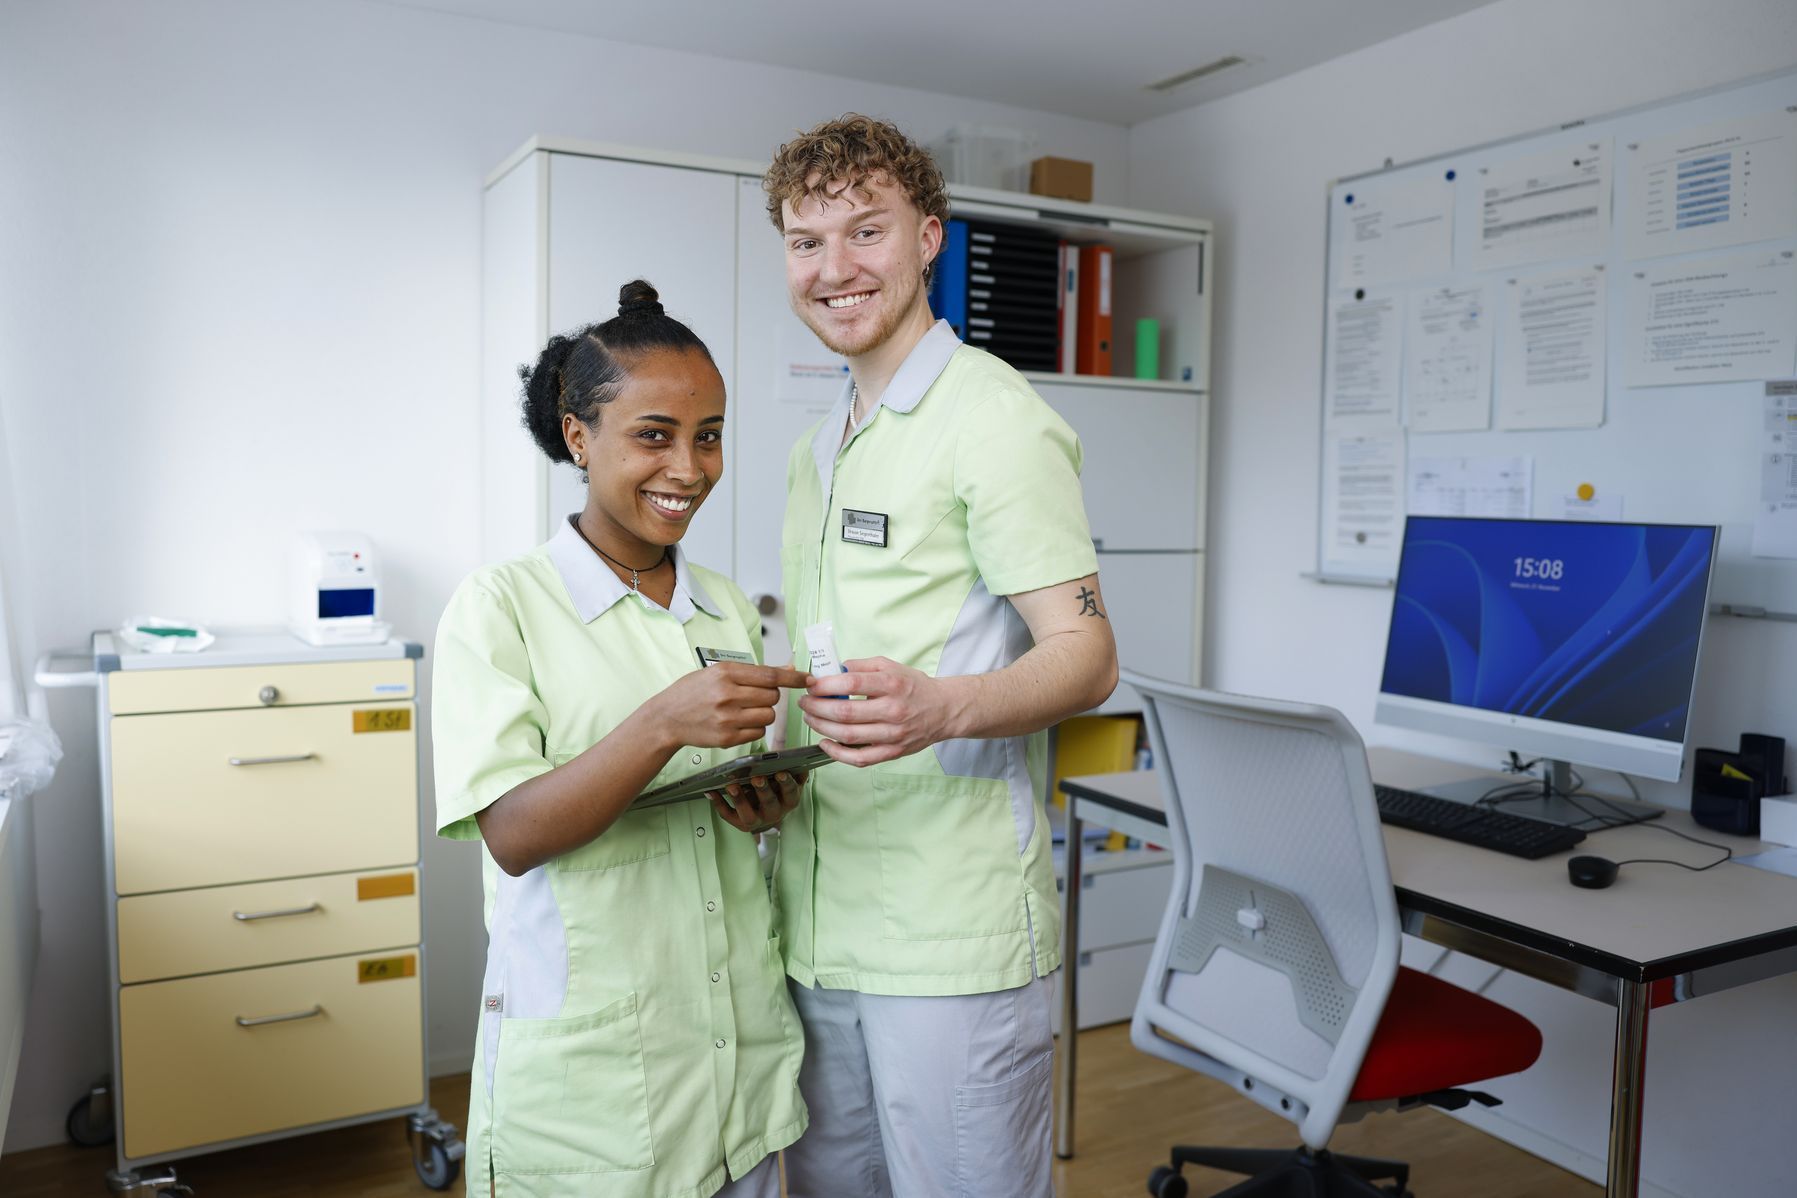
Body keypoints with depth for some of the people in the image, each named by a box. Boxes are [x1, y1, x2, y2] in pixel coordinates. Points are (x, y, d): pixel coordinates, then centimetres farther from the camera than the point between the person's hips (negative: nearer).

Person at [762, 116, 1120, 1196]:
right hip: (822, 922, 8)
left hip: (952, 936, -8)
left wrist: (941, 708, -34)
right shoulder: (821, 447, 17)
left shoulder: (993, 417, -10)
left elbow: (1087, 654, -16)